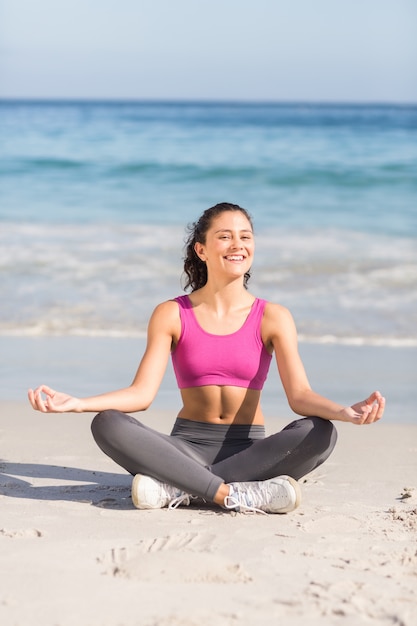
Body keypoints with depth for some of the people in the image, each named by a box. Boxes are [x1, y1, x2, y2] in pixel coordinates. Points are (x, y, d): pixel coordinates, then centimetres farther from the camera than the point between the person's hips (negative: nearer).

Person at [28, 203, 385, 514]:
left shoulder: (273, 318, 0)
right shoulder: (172, 315, 1)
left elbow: (299, 394, -11)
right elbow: (142, 393, -7)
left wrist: (345, 411, -33)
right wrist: (76, 403, -24)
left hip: (247, 449, 0)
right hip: (188, 446, 0)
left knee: (320, 433, -30)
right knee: (108, 425, -27)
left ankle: (179, 488, -30)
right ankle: (235, 494, -34)